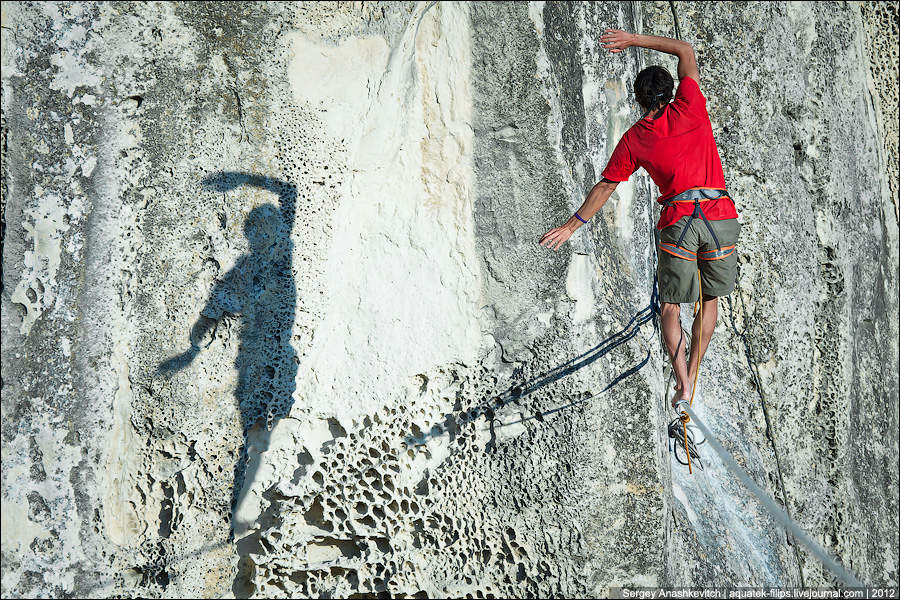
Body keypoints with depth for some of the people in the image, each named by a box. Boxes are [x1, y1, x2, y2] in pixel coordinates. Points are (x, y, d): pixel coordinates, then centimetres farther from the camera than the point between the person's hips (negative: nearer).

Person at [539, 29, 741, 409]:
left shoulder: (633, 139, 7)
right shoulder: (689, 109, 6)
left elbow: (605, 186, 9)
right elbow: (686, 51, 18)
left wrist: (573, 225, 18)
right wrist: (634, 40, 20)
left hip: (677, 221, -1)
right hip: (720, 215, 1)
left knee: (670, 305, 12)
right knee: (710, 299, 17)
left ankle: (682, 383, -2)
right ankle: (692, 376, 19)